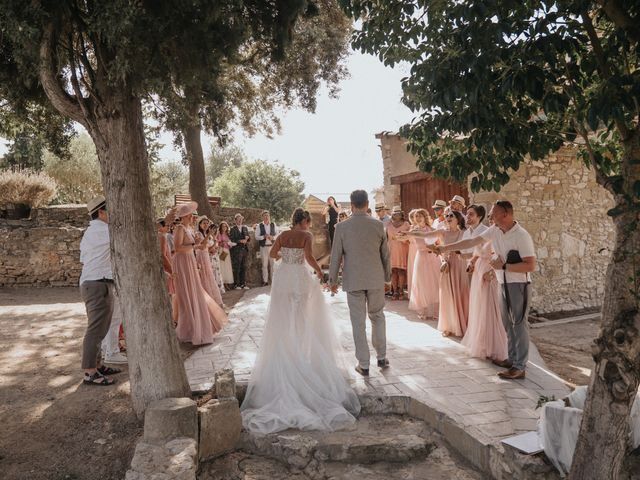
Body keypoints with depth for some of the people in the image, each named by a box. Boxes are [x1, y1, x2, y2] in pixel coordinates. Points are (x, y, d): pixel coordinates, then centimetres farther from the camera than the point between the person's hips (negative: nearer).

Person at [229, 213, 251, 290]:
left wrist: (247, 238, -6)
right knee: (236, 268, -3)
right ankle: (237, 284, 3)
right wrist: (240, 241, -17)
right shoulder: (233, 229, -2)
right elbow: (231, 239, -9)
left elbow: (248, 237, 17)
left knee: (244, 268, 8)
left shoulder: (245, 228, 15)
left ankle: (242, 284, 15)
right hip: (236, 250, -5)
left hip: (244, 249, 5)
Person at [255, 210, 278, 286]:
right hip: (263, 247, 0)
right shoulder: (259, 226, 1)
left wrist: (272, 237, -14)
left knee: (273, 263, 2)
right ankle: (265, 281, 11)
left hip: (272, 246, 1)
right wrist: (264, 236, -17)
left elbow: (277, 234, 5)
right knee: (264, 264, 4)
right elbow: (256, 237, -1)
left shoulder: (273, 225, 5)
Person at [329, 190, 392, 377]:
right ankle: (381, 357, 27)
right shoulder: (378, 225, -4)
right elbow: (386, 254, 3)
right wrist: (387, 276, 16)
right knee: (377, 317, 19)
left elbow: (336, 256, -3)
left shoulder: (342, 227, -7)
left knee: (358, 323, 6)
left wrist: (333, 280, 9)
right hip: (376, 280, 2)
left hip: (353, 281, -1)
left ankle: (364, 365, 14)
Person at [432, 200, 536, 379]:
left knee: (519, 324, 0)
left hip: (519, 285, -7)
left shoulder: (521, 236, -20)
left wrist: (503, 266, -21)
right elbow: (472, 242, 7)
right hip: (504, 284, 7)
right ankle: (512, 359, 29)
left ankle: (519, 367, 9)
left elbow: (531, 265, -22)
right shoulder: (494, 230, 1)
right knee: (508, 324, 15)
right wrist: (445, 248, 6)